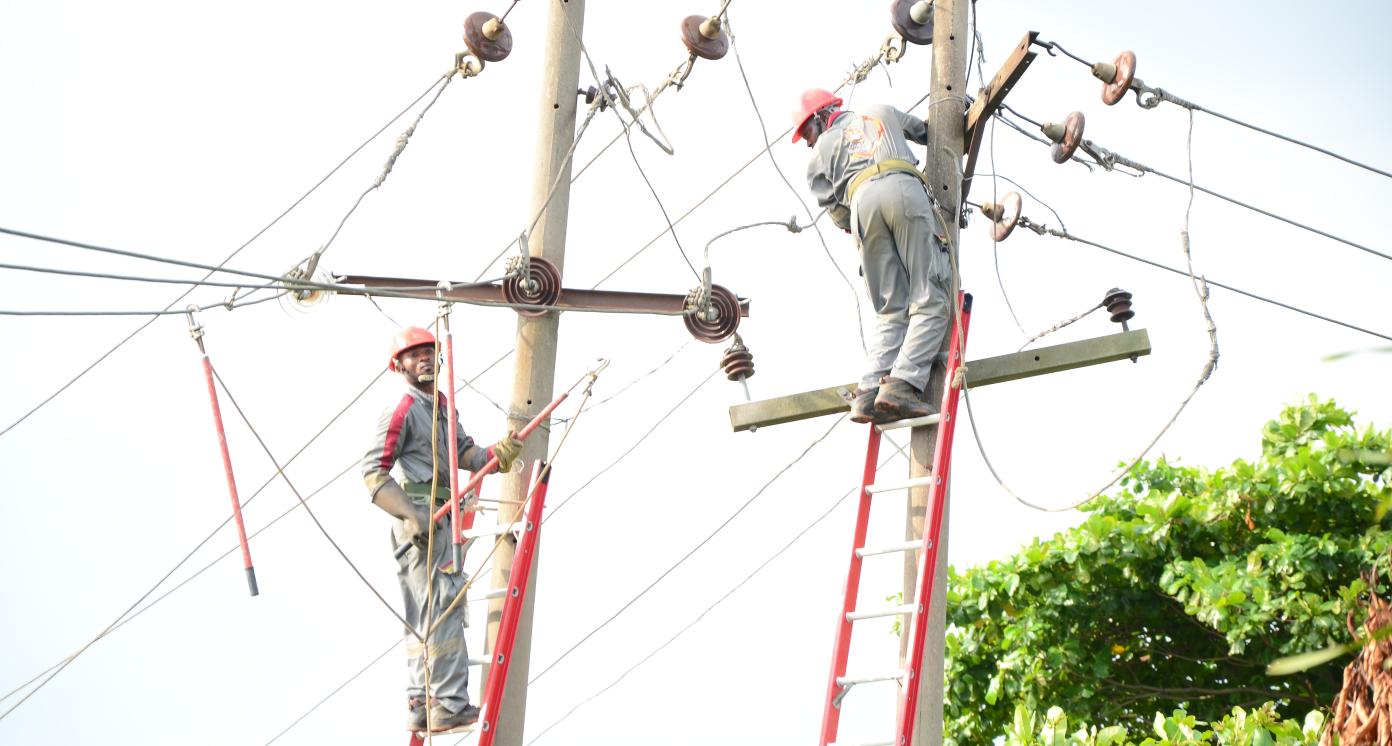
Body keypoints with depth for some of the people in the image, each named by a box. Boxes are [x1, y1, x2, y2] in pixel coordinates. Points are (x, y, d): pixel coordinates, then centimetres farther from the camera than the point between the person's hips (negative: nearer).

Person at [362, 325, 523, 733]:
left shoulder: (443, 405, 18)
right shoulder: (402, 411, -10)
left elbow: (463, 452, 15)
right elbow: (374, 471, -15)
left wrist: (497, 454, -6)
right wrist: (410, 515, -22)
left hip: (441, 516, 10)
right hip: (419, 519, -10)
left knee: (424, 614, 12)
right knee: (442, 605, -12)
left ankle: (421, 706, 17)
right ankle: (449, 704, -12)